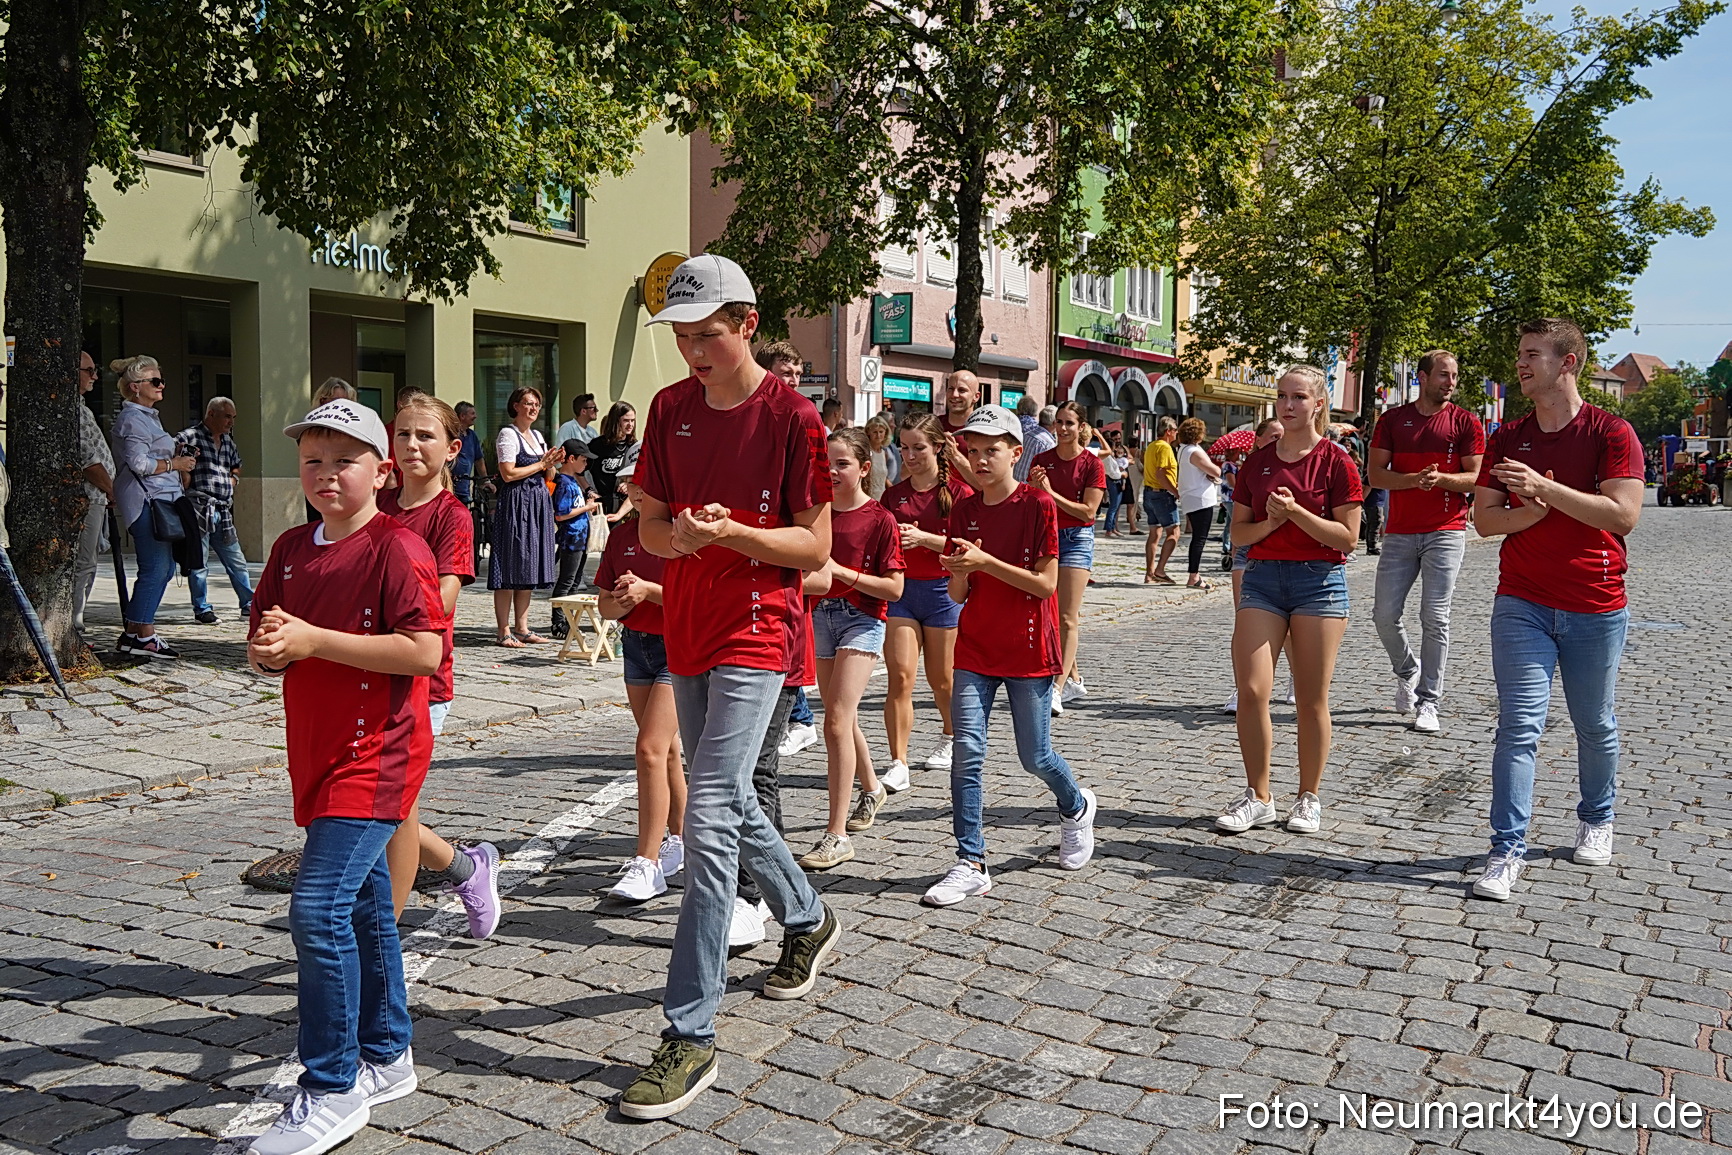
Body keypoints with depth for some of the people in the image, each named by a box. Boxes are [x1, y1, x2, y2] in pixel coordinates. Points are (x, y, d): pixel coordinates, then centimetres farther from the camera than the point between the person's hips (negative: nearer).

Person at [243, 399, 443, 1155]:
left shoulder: (396, 548, -12)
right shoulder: (291, 549, 11)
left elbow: (423, 651, -21)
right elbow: (265, 649, 15)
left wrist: (314, 640, -21)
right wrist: (268, 649, -10)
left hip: (376, 753, -8)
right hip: (318, 753, 8)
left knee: (319, 908, -14)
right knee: (363, 906, 16)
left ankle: (333, 1091, -2)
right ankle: (385, 1056, 31)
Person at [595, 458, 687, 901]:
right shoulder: (621, 534, 7)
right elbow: (605, 605, 8)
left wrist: (648, 590, -25)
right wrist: (622, 601, -13)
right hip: (636, 644, 7)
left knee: (651, 749, -15)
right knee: (666, 749, 16)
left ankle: (647, 864, -11)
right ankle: (679, 840, 31)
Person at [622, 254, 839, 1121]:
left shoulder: (791, 416, -10)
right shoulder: (671, 408, 6)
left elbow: (815, 546, -9)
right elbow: (647, 521, 10)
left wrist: (732, 531, -23)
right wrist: (674, 535, -13)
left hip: (754, 635, -7)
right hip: (687, 632, 7)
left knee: (709, 814, -15)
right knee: (727, 799, 19)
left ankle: (690, 1036, -9)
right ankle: (808, 922, 45)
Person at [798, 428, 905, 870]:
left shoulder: (880, 520, -10)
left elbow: (894, 588, -13)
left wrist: (841, 572, -20)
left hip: (862, 620, -6)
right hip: (822, 616, 6)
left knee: (837, 722, -15)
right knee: (842, 718, 18)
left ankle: (836, 834, -12)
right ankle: (871, 788, 45)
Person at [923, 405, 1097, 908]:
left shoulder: (1037, 504, -9)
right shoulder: (964, 510, 5)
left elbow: (1046, 584, -14)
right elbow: (958, 594, 6)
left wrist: (985, 561, -22)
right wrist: (960, 570, -17)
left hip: (1028, 648, -4)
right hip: (975, 647, 4)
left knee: (1035, 757, 7)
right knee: (967, 751, -7)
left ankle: (1076, 806, 39)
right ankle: (971, 863, 0)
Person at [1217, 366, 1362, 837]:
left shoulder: (1335, 460, -3)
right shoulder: (1257, 461, 9)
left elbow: (1347, 536, -6)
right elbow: (1238, 533, 10)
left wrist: (1296, 512, -17)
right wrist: (1270, 523, -9)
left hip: (1319, 580, -3)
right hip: (1262, 577, 3)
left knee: (1312, 699, 3)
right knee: (1251, 689, -6)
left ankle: (1309, 798, 18)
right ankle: (1258, 797, 7)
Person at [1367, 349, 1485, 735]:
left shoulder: (1465, 422, 3)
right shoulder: (1392, 420, 7)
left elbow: (1476, 478, 0)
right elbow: (1375, 474, 1)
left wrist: (1441, 479, -19)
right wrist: (1414, 479, -16)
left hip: (1446, 532, -2)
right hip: (1400, 533, 2)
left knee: (1435, 618, -6)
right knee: (1384, 614, 1)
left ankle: (1428, 702, 2)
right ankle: (1407, 671, 30)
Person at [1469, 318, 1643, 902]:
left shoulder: (1611, 432, -5)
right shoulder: (1507, 438, 6)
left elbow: (1623, 514, -16)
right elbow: (1484, 519, 2)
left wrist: (1545, 488, -22)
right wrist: (1536, 510, -16)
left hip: (1597, 608, -1)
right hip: (1522, 605, 2)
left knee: (1596, 727, 13)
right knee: (1519, 726, -7)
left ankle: (1596, 820, 37)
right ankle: (1507, 850, -5)